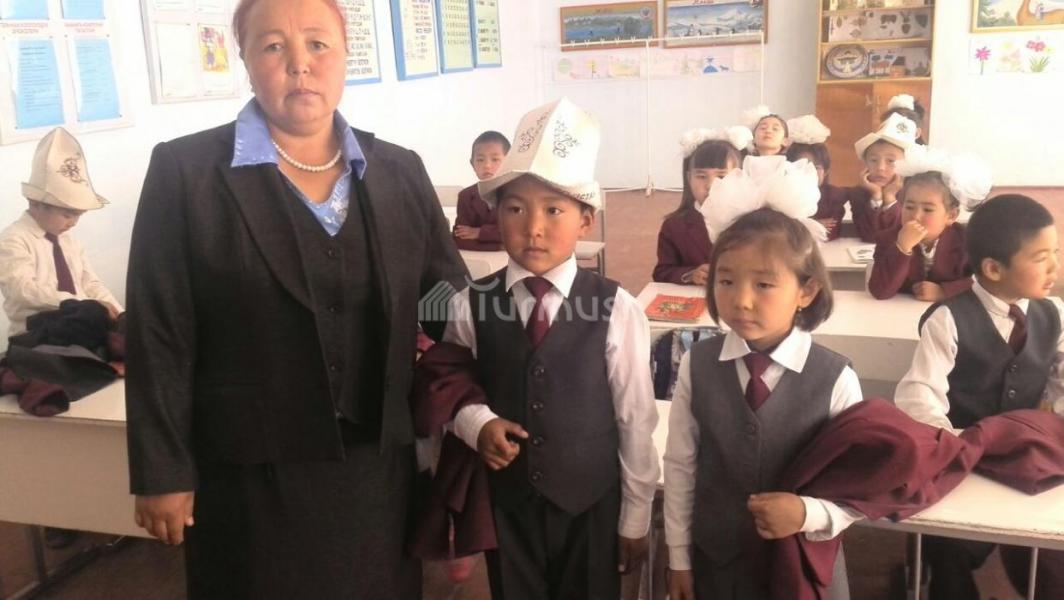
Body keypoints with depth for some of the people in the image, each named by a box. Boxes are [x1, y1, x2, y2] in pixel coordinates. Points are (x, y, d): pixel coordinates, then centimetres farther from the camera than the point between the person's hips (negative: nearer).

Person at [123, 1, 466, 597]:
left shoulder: (401, 172, 3)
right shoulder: (185, 171, -8)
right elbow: (159, 338, -7)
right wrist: (163, 473, -6)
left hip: (378, 466, 3)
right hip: (251, 475, -3)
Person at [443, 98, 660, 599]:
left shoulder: (615, 309, -15)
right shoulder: (471, 305, -10)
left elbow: (636, 420, -7)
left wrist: (634, 519, 0)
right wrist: (478, 422, -17)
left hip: (591, 502, -1)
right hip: (505, 501, 1)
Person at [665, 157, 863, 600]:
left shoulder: (835, 378, -14)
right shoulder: (697, 365, -9)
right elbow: (679, 465, -2)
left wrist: (809, 514, -25)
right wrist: (679, 558, 2)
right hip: (714, 562, 2)